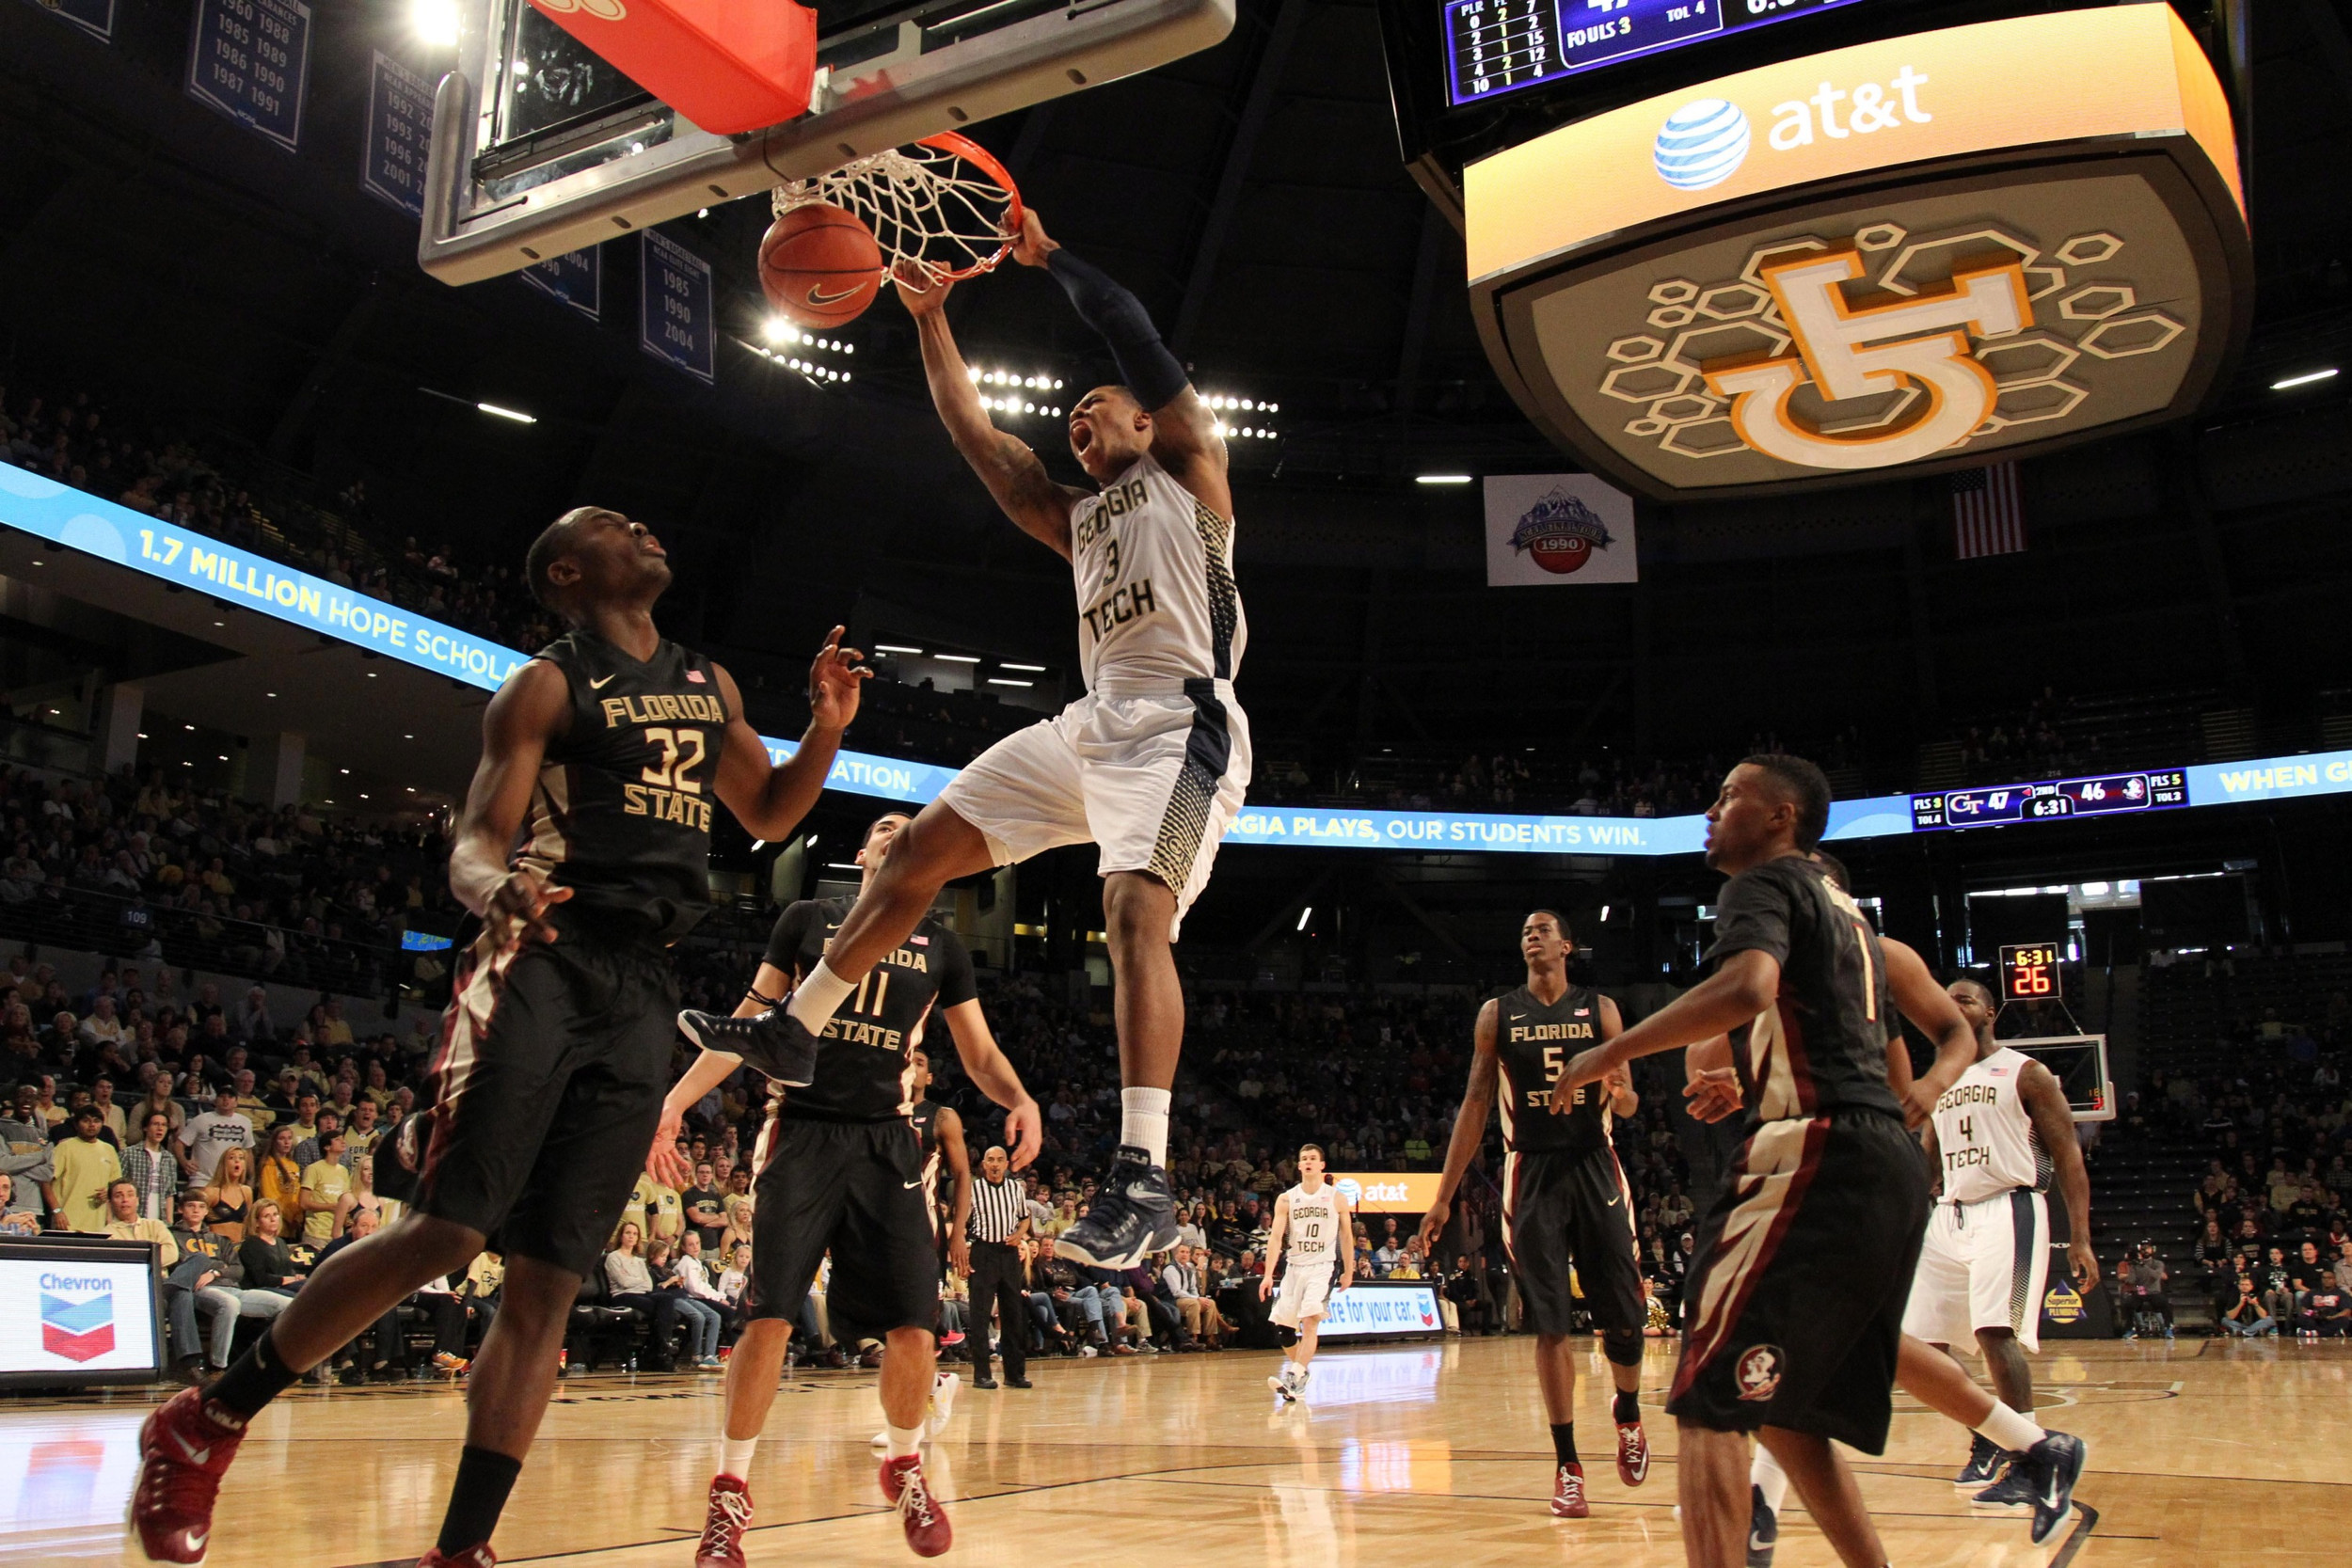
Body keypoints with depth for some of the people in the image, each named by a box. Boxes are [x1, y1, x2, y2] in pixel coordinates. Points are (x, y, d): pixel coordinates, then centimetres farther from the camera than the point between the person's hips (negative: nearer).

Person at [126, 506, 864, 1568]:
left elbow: (769, 814, 28)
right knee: (443, 1234, -16)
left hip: (642, 995, 6)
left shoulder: (710, 685, 21)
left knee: (549, 1282, 1)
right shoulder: (548, 685, 2)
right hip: (541, 963, -5)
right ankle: (201, 1427, 2)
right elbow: (476, 844, -5)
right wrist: (494, 890, -29)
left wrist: (828, 729, 9)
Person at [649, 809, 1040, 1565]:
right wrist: (678, 1097, 0)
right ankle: (730, 1495, 9)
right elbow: (750, 1020, 9)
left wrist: (1020, 1099, -8)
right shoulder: (807, 920, 8)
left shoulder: (941, 947, 12)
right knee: (768, 1319, -7)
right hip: (802, 1133, -1)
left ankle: (905, 1469, 23)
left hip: (889, 1143, 2)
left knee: (914, 1328, -4)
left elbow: (980, 1053, 12)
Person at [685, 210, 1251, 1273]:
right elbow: (978, 439, 24)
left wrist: (1048, 256, 10)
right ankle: (795, 1026, 20)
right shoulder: (1075, 521, 28)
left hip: (1179, 721, -8)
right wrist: (930, 319, 23)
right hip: (1093, 723, 8)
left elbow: (1133, 335, 2)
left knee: (1137, 910, -28)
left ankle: (1143, 1181, -36)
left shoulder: (1186, 470, 12)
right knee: (924, 847, 8)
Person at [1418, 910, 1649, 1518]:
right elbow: (1476, 1106, 6)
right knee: (1551, 1324, -4)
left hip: (1594, 1166, 1)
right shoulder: (1497, 1013, 6)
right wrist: (1443, 1198, 2)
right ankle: (1567, 1465, 3)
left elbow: (1628, 1104, 4)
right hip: (1531, 1172, 0)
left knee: (1624, 1318, 1)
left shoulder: (1600, 1009, 5)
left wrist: (1613, 1090, -22)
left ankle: (1628, 1412, 32)